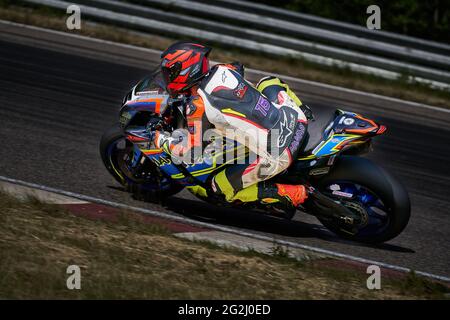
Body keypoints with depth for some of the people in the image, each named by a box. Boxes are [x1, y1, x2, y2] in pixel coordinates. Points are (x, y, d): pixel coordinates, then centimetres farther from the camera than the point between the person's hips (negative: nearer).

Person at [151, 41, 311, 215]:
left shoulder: (197, 106, -13)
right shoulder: (223, 70, 7)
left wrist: (162, 140, 11)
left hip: (276, 155, -7)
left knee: (220, 188, 10)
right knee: (268, 82, 34)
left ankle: (289, 194, 0)